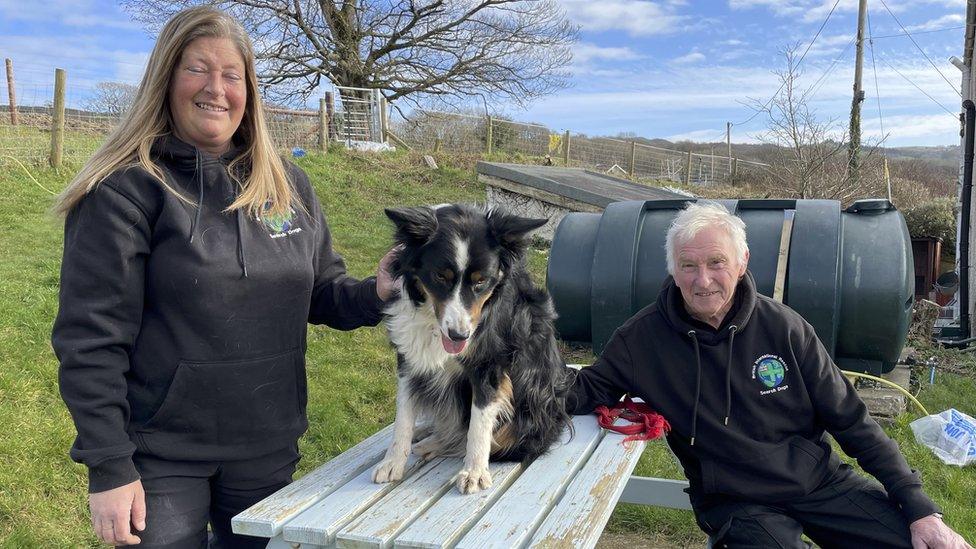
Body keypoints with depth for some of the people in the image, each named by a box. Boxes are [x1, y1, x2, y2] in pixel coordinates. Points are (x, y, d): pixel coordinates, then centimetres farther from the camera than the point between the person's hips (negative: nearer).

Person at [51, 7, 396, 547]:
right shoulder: (126, 189, -11)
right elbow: (91, 337, -13)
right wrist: (108, 467, -14)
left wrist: (374, 295, -10)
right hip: (162, 457, -4)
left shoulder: (287, 184, 4)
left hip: (268, 446, 5)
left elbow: (321, 291, 11)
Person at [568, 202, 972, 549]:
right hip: (739, 505, -2)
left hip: (822, 481, 3)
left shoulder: (782, 327, -7)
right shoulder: (643, 338, -11)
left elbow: (851, 421, -1)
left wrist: (920, 509, -4)